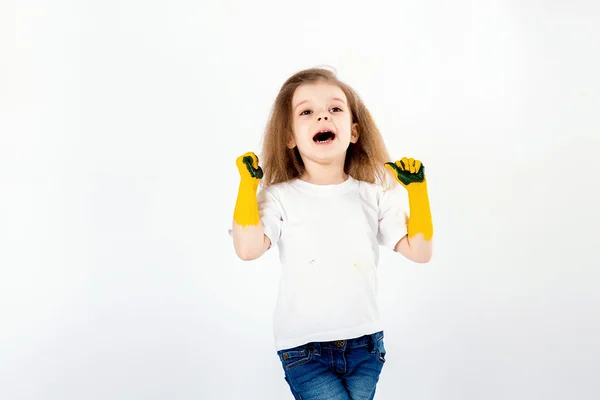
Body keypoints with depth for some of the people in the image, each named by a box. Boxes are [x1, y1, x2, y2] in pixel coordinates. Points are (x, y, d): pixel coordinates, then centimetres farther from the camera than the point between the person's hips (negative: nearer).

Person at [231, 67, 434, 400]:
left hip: (364, 344, 3)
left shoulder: (374, 195, 3)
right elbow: (248, 248, -21)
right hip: (304, 349, -3)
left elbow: (420, 251, -1)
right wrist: (248, 184, -19)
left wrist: (416, 189, -9)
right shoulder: (280, 197, -5)